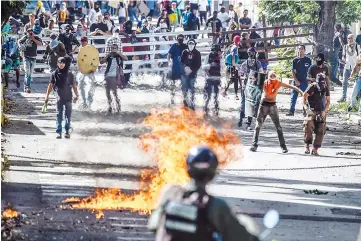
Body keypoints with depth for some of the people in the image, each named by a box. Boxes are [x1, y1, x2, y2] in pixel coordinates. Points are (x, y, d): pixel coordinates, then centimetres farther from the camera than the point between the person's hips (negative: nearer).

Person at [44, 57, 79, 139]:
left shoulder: (69, 74, 1)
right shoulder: (55, 74, 2)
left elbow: (74, 85, 5)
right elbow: (50, 85, 5)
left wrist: (76, 95, 0)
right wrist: (47, 96, 2)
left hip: (68, 98, 0)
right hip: (59, 98, 0)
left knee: (68, 115, 4)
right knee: (59, 115, 0)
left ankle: (67, 131, 13)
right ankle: (59, 132, 2)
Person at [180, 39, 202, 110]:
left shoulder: (197, 53, 0)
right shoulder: (184, 52, 5)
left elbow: (198, 64, -2)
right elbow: (181, 61, 4)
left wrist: (192, 70, -12)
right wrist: (185, 67, -13)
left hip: (192, 73, -2)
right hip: (184, 72, 2)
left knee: (192, 88, -3)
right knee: (184, 87, 3)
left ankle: (192, 102, 0)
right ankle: (185, 99, 19)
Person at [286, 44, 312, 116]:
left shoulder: (308, 60, 2)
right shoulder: (295, 60, 2)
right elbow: (293, 71, 1)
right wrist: (296, 80, -9)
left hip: (305, 81, -1)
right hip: (296, 81, 1)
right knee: (293, 96, 0)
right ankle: (291, 111, 4)